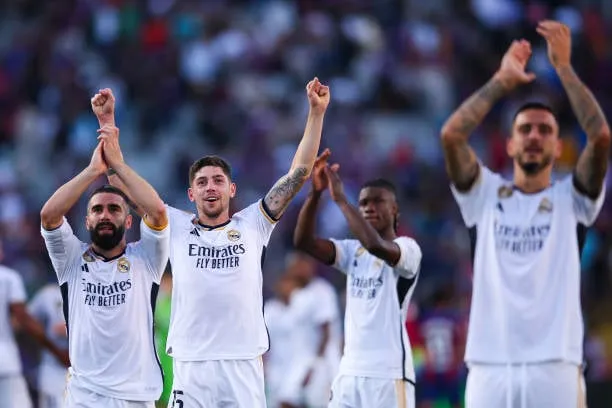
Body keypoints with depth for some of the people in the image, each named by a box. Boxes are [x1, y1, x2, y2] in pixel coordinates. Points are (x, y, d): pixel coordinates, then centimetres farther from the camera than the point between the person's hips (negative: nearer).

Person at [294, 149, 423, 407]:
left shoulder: (408, 248, -4)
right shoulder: (353, 251, 15)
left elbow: (376, 246, -27)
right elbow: (304, 241, 1)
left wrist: (340, 199, -21)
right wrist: (315, 193, -13)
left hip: (389, 375, -7)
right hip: (349, 373, 7)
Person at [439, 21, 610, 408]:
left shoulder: (571, 198, 11)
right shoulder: (485, 194, 14)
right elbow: (451, 134, -1)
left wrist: (564, 67, -2)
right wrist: (502, 81, 6)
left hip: (555, 367, -1)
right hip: (490, 367, 1)